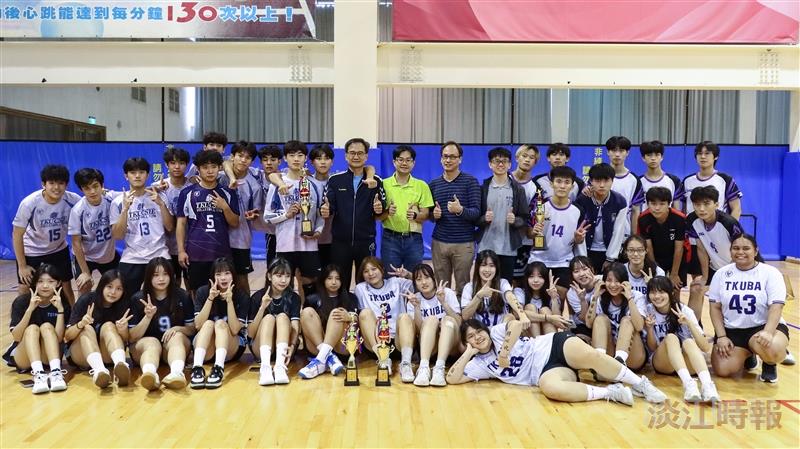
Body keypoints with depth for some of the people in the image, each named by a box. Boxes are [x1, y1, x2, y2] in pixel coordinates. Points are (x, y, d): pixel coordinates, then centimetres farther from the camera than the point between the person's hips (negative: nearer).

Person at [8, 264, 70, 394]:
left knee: (47, 326, -25)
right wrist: (30, 309, -27)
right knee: (32, 328, -26)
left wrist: (60, 309, -25)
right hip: (22, 357, 0)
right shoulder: (21, 301, -6)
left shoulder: (62, 304, -5)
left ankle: (55, 372, -44)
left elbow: (59, 338, -16)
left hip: (49, 357, 0)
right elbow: (16, 337, -17)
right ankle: (38, 374, -48)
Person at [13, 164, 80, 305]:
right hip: (31, 251, -2)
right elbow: (17, 234, -16)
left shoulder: (73, 201, -24)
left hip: (59, 250, 2)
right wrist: (22, 266, -13)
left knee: (66, 287, 8)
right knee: (25, 291, 2)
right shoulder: (29, 203, -28)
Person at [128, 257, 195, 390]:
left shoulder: (182, 297, 0)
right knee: (152, 342, -33)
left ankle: (176, 373, -62)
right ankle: (149, 375, -68)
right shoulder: (137, 299, -3)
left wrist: (177, 328, -16)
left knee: (177, 336, -30)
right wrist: (148, 317, -21)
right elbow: (131, 338, -4)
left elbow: (192, 329, 7)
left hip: (174, 345, 1)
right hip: (143, 345, -1)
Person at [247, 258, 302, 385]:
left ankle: (280, 366, -45)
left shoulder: (293, 298, 1)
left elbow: (295, 327, -13)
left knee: (283, 316, -23)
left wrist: (291, 346, -35)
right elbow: (250, 334, -6)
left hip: (282, 348, 1)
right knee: (268, 317, -25)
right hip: (261, 350, 0)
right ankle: (265, 366, -48)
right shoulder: (257, 297, -2)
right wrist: (262, 307, -19)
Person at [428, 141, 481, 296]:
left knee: (463, 286, 5)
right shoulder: (434, 184, 11)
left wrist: (461, 210, -27)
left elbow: (476, 212, -8)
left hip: (464, 243, -3)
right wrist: (433, 214, -7)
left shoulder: (470, 181, -2)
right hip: (439, 242, 3)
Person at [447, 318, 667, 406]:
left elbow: (517, 324, -10)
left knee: (590, 355, -32)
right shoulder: (480, 364, 15)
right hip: (546, 371, 1)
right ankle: (612, 392, -26)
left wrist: (505, 351, -12)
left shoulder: (496, 332, 10)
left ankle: (641, 384, -14)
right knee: (549, 387, -36)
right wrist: (468, 352, 3)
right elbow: (452, 378, 7)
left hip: (554, 346, -1)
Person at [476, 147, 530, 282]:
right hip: (485, 247, 0)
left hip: (508, 249, 0)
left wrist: (515, 220, -16)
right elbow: (474, 217, 5)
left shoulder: (517, 190, 5)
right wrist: (484, 218, -16)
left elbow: (525, 219, 4)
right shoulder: (483, 188, 5)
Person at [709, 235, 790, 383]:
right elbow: (715, 307, 4)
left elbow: (776, 306, -14)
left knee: (772, 349, -38)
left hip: (764, 326, -3)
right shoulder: (722, 273, 4)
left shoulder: (771, 273, -4)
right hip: (731, 330, 3)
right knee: (722, 370, -19)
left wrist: (767, 332, -31)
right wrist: (721, 336, -8)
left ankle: (769, 365, 3)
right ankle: (747, 356, 18)